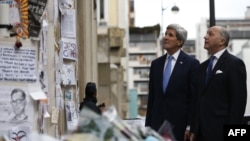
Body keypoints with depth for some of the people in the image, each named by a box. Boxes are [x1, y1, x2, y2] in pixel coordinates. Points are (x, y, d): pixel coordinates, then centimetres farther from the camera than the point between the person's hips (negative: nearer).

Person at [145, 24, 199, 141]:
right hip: (157, 122, 4)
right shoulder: (156, 64, 12)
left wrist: (190, 126, -10)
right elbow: (151, 97, 14)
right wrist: (148, 125, 9)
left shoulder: (191, 63, -3)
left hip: (179, 123, -4)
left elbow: (194, 97, -5)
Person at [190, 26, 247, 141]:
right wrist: (194, 130, 11)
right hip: (201, 132, 7)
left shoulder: (234, 64, -5)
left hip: (221, 131, -7)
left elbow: (239, 100, -10)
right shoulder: (203, 66, 17)